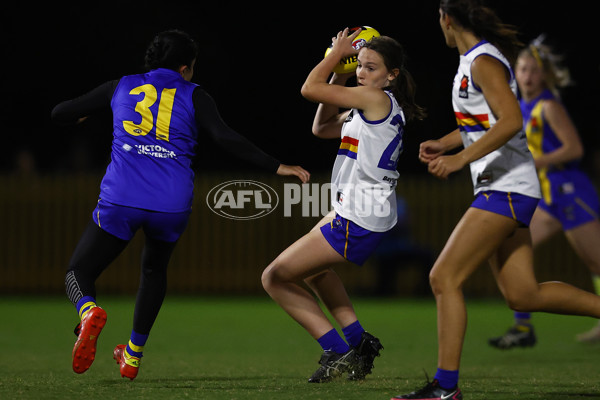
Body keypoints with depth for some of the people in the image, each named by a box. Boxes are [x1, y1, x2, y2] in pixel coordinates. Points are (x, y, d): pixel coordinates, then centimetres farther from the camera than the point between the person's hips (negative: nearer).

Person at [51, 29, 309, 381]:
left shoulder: (121, 88, 15)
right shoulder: (194, 97, 9)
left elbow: (61, 113, 20)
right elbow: (226, 138, -7)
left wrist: (83, 115, 44)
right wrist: (276, 167, -7)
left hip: (120, 200, -1)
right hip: (172, 205, 1)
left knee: (79, 273, 8)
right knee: (154, 269, 30)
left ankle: (89, 312, -29)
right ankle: (134, 355, 30)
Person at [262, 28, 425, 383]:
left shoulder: (377, 99, -15)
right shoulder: (371, 108, 12)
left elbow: (310, 88, -14)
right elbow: (322, 128, 21)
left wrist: (337, 52, 1)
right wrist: (339, 75, 14)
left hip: (357, 223, -11)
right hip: (352, 212, 11)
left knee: (275, 278, -1)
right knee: (312, 267, 37)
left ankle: (338, 353, -3)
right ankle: (359, 341, 27)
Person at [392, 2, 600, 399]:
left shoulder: (484, 62, -13)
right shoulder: (472, 61, 17)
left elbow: (511, 121, -24)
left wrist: (460, 158, -28)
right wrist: (444, 143, 17)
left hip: (506, 187, -10)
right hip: (504, 190, 10)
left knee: (444, 278, -12)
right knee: (522, 295, 8)